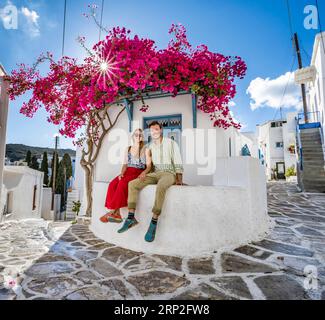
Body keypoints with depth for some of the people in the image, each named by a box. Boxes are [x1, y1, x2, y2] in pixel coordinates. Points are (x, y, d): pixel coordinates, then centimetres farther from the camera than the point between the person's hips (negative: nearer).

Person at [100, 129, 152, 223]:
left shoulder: (146, 149, 8)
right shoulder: (128, 149, 19)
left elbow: (149, 165, 1)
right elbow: (125, 164, 14)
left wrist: (144, 173, -21)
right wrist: (122, 173, -7)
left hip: (138, 173, -4)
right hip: (127, 172, 4)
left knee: (122, 184, -34)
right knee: (113, 185, -27)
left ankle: (112, 211, -28)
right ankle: (117, 214, -30)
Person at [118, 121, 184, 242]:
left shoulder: (171, 143, 3)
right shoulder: (150, 146, 16)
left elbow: (178, 162, -1)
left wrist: (179, 178, -12)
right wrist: (144, 173, -6)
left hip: (169, 173, -5)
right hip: (155, 174, 5)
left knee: (161, 186, -40)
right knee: (132, 184, -16)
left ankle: (154, 222, -34)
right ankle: (131, 218, -19)